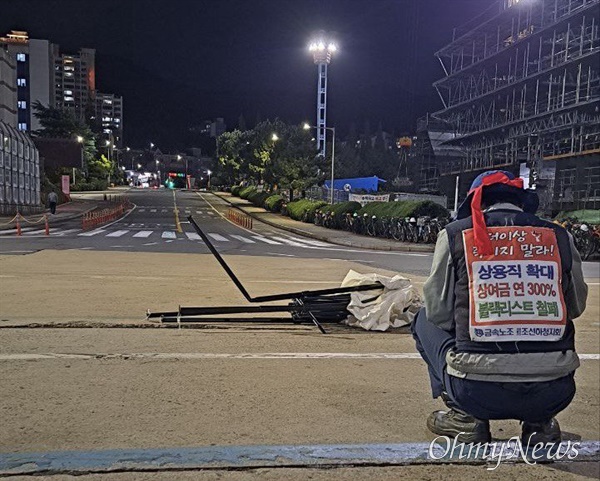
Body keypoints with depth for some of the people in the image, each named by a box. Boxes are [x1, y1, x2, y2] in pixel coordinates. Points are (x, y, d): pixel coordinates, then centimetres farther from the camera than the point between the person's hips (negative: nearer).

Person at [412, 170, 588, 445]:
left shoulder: (455, 233, 3)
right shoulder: (559, 236, 9)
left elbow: (439, 312, 7)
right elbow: (576, 307, 20)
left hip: (476, 392, -2)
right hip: (553, 395, 3)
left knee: (425, 320, 24)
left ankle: (464, 417, 13)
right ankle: (540, 422, 16)